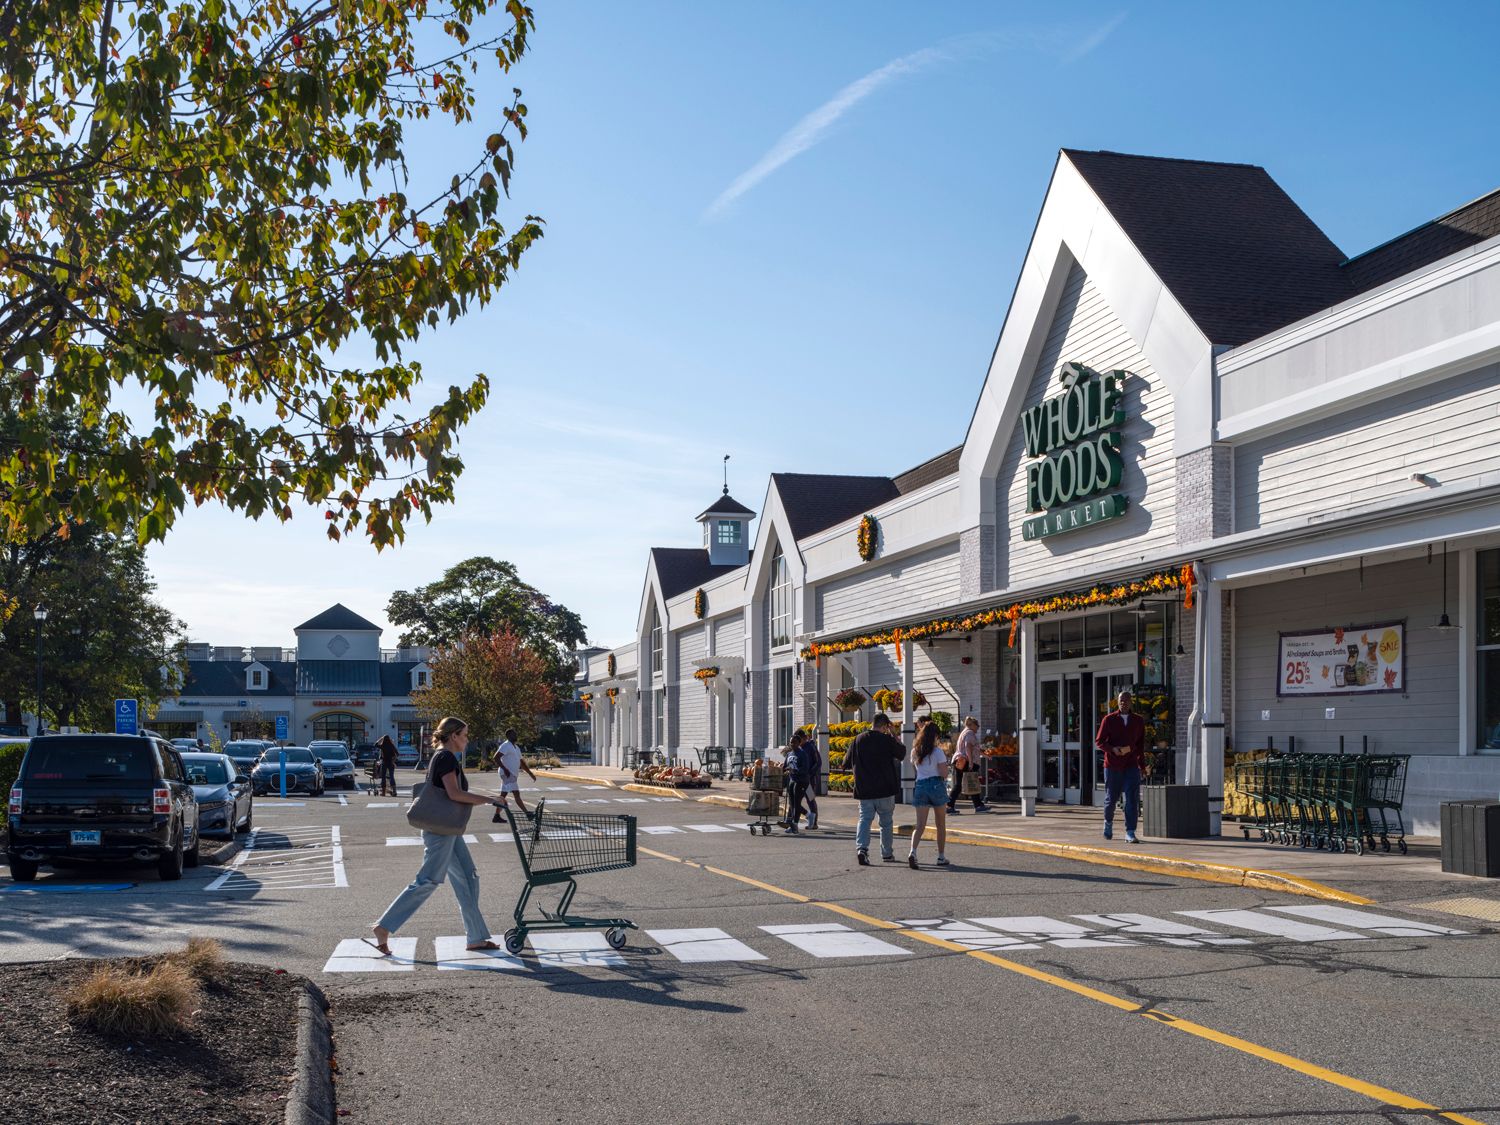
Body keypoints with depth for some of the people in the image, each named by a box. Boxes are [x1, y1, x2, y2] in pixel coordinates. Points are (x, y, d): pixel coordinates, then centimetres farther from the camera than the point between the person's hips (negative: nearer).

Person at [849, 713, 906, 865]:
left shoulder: (858, 740, 1)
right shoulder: (887, 740, -10)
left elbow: (847, 763, 6)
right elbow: (902, 755, 6)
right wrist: (898, 740, 21)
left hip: (863, 790, 2)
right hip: (885, 790, -2)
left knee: (864, 819, 3)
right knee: (886, 822, 11)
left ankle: (861, 848, -20)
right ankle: (887, 854, 18)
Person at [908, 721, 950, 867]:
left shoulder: (915, 751, 5)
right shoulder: (938, 751, -10)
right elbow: (944, 773, -12)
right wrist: (945, 761, 6)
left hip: (920, 786, 3)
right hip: (937, 786, -3)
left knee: (920, 825, -3)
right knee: (941, 825, 13)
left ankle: (913, 852, -26)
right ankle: (941, 857, 18)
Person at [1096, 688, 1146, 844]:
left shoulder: (1138, 721, 7)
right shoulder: (1109, 720, 0)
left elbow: (1141, 743, 17)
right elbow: (1099, 741, -1)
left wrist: (1142, 763, 15)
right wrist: (1113, 749, -18)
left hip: (1131, 766, 1)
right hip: (1112, 766, -1)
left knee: (1132, 799, -11)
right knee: (1111, 798, 9)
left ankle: (1130, 833, -11)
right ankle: (1108, 822, 38)